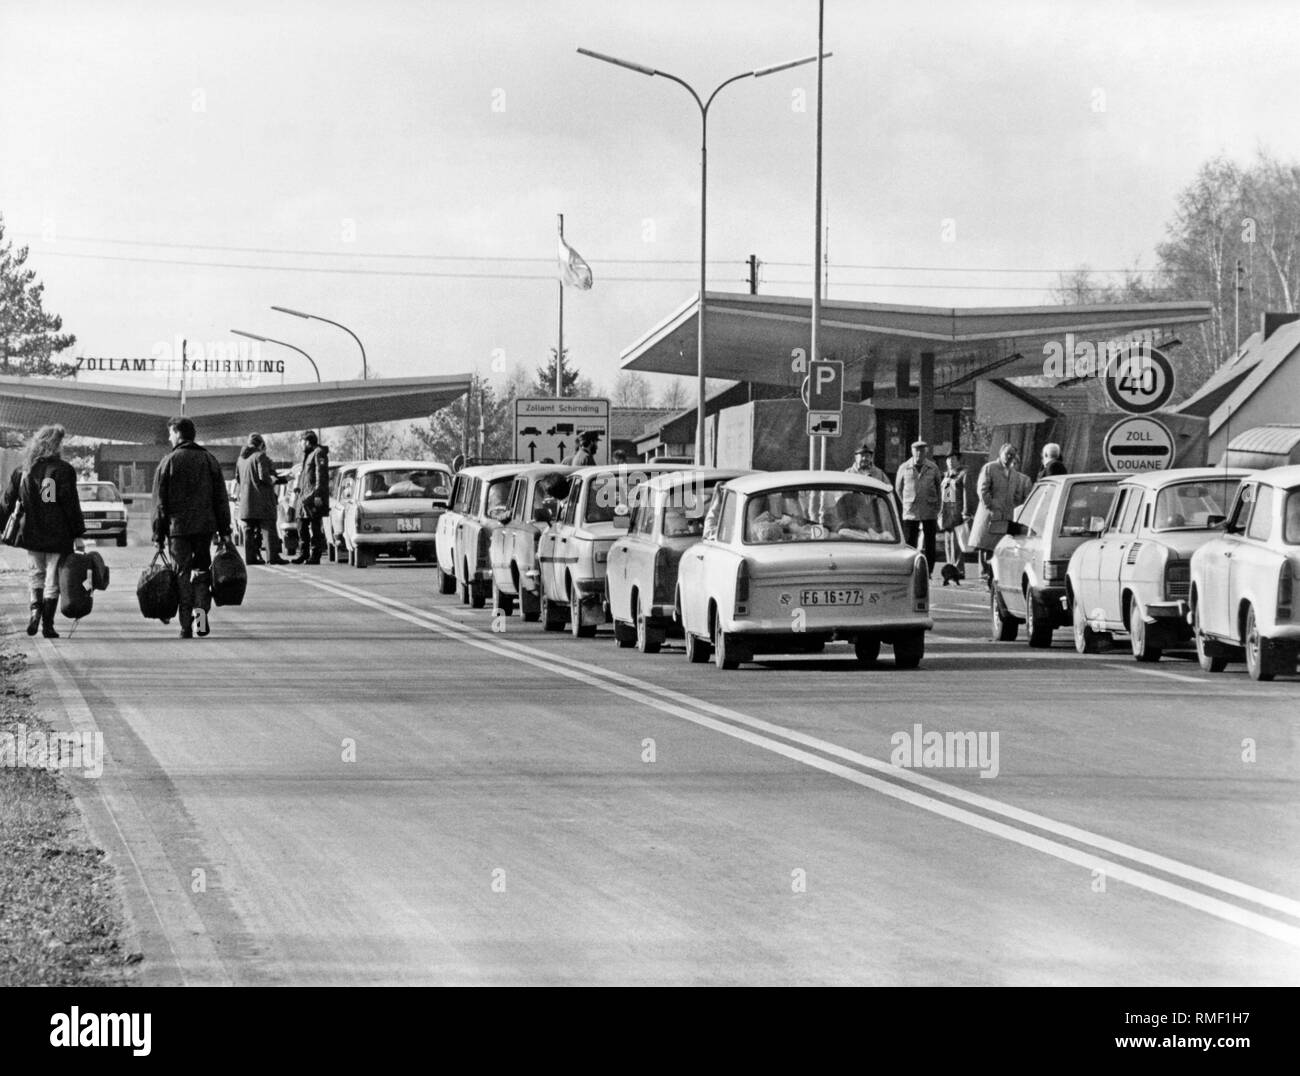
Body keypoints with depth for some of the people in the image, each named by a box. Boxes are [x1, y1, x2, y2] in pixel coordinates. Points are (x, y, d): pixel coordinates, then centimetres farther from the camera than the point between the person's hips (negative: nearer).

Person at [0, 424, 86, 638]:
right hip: (57, 536, -3)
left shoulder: (21, 470, 3)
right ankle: (47, 625, 6)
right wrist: (78, 534, -5)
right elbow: (71, 505, -10)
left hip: (30, 533, 3)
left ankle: (36, 609, -4)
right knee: (53, 579, 5)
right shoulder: (63, 470, -9)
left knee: (37, 574, 19)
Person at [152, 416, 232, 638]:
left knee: (182, 574, 2)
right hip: (205, 526, 2)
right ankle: (201, 608, -9)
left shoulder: (168, 462, -3)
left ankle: (186, 626, -1)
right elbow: (221, 498, 7)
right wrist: (224, 530, 11)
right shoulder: (209, 460, 7)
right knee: (202, 569, 13)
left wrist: (158, 535, 2)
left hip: (178, 528, -2)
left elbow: (160, 502, -2)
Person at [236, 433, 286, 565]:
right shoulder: (260, 457, -11)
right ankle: (273, 556, -9)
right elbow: (263, 477, -18)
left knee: (249, 529, 9)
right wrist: (273, 479, 0)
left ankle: (250, 556, 7)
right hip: (262, 498, -7)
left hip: (245, 499, 7)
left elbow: (237, 476, 19)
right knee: (269, 528, -5)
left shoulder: (241, 458, 13)